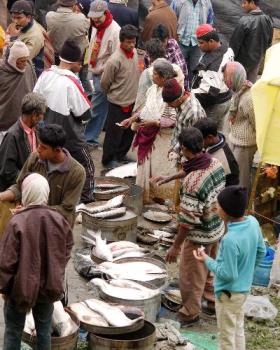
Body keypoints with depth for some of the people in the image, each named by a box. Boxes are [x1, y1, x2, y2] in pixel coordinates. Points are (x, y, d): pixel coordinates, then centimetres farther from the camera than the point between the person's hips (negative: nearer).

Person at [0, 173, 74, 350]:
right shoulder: (59, 220, -9)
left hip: (21, 286, -3)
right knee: (44, 330, 18)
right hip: (48, 287, 4)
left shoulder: (18, 222, -22)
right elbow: (66, 252, 3)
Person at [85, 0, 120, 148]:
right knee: (100, 106, 16)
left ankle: (89, 137, 6)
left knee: (96, 107, -2)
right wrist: (90, 66, 14)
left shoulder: (115, 30, -19)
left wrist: (103, 70, -16)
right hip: (94, 72, 8)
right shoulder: (96, 27, 8)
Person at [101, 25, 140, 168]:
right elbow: (104, 83, -13)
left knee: (129, 131, 19)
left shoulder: (135, 53, -3)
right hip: (118, 103, -7)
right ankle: (109, 160, 24)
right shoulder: (115, 60, -24)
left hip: (133, 101, 7)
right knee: (114, 132, 8)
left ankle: (121, 155, 38)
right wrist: (114, 94, 4)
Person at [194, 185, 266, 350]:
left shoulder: (230, 240, -34)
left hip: (229, 292, -8)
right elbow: (261, 252, 4)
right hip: (244, 288, 8)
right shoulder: (253, 222, -11)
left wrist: (207, 261, -13)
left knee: (226, 336, 11)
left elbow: (228, 274, -25)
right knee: (238, 330, 25)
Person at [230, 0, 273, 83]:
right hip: (257, 61, 6)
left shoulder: (244, 21, -24)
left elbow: (235, 43, -19)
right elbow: (269, 42, 8)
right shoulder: (268, 20, -3)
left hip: (242, 61, -6)